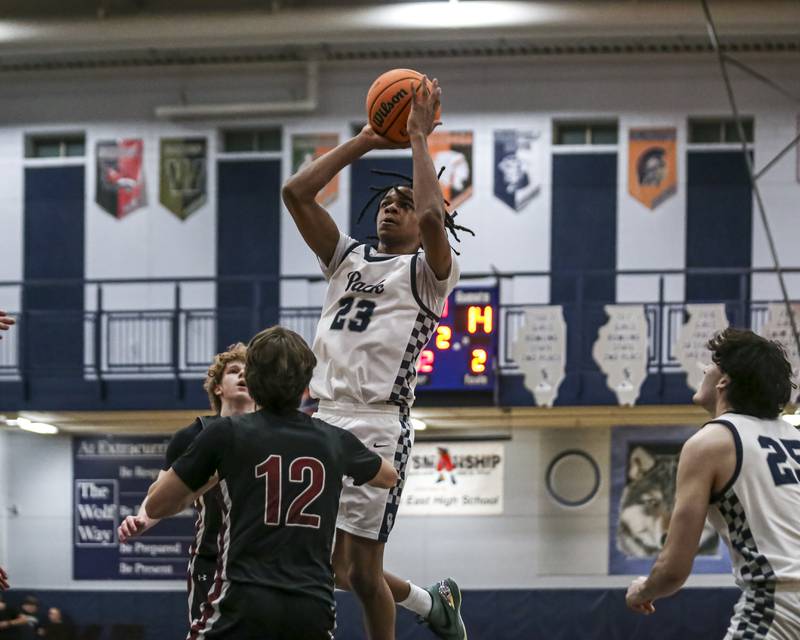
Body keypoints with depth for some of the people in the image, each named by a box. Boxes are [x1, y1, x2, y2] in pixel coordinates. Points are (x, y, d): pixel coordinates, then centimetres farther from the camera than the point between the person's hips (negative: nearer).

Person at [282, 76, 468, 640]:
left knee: (362, 572, -5)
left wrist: (419, 138, -7)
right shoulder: (349, 259, 21)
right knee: (330, 567, 9)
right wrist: (365, 142, 13)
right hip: (325, 421, 6)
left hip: (377, 428, -6)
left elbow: (433, 217, -18)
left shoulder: (427, 272, 4)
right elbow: (296, 193, 13)